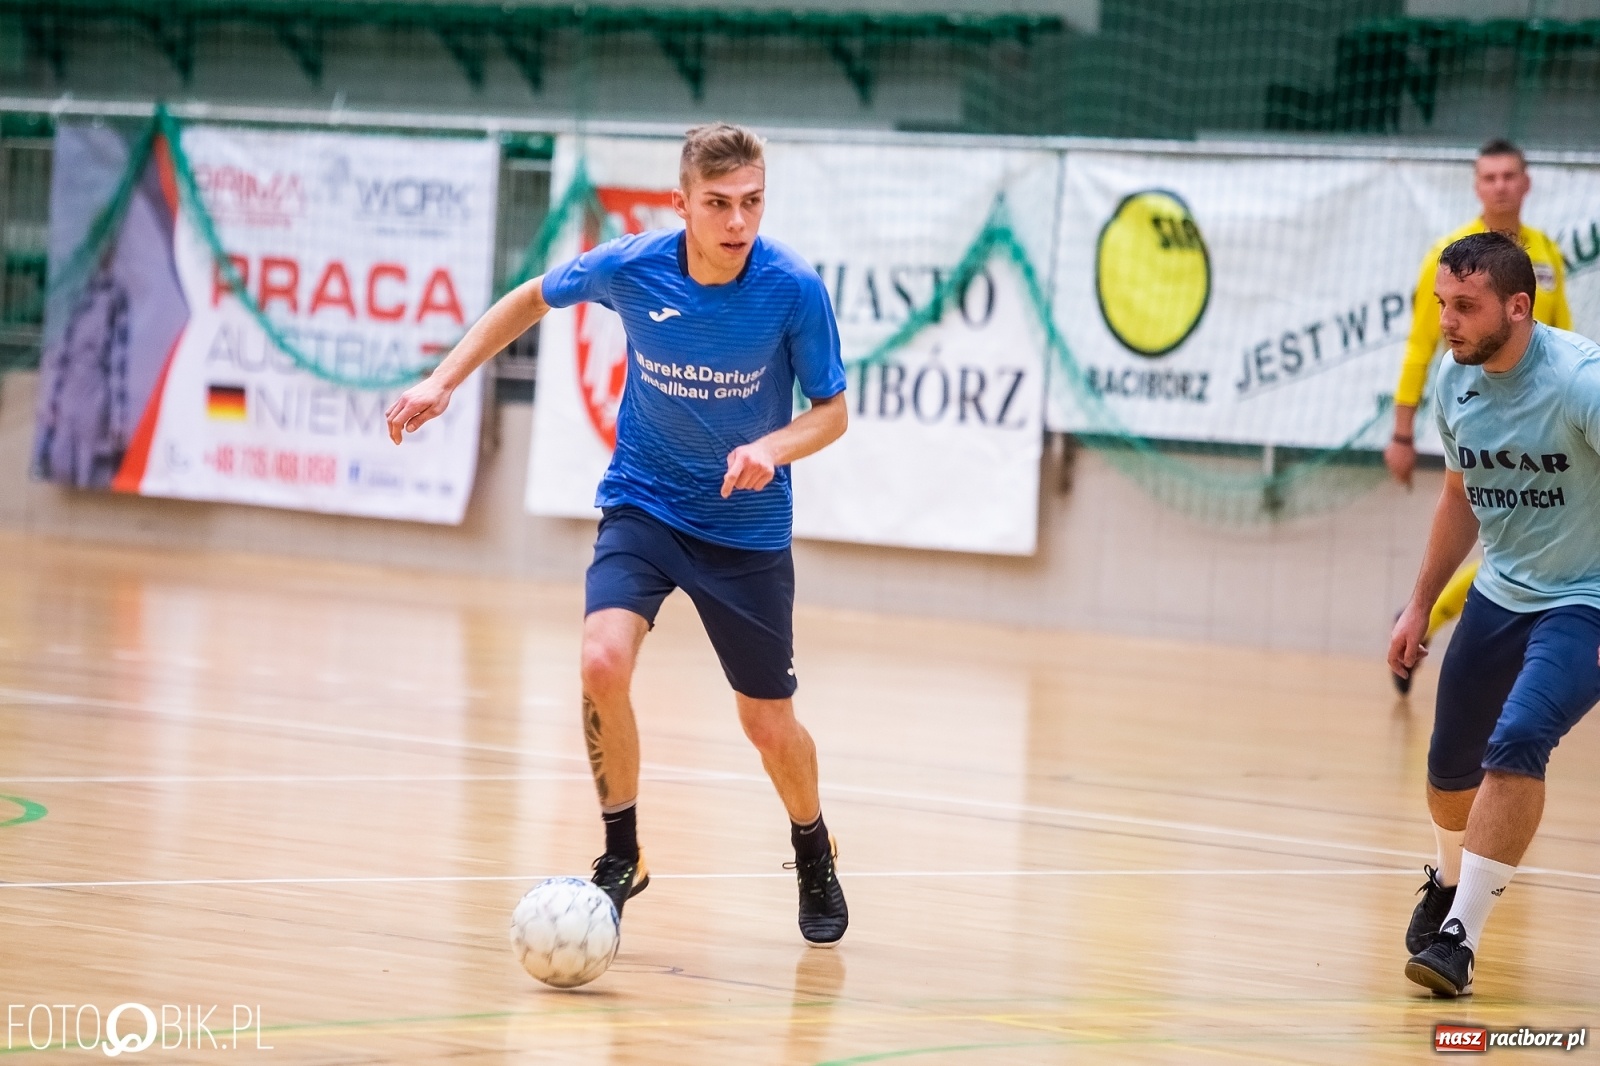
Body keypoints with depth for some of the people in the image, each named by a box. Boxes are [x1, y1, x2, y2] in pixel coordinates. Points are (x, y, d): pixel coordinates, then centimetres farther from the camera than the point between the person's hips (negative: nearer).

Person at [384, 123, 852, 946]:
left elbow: (831, 411, -9)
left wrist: (775, 446, -30)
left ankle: (814, 856, 37)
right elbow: (533, 298, 4)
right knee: (604, 662, -25)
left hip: (747, 524, 0)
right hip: (643, 503, 1)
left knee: (770, 726, 5)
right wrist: (444, 380, -3)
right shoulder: (630, 268, -17)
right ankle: (621, 855, -5)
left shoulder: (794, 290, -21)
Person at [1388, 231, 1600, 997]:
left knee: (1516, 743, -26)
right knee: (1449, 763, 13)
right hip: (1500, 592, 7)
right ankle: (1452, 884, 46)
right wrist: (1420, 606, 15)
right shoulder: (1455, 380, -3)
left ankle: (1461, 935, -21)